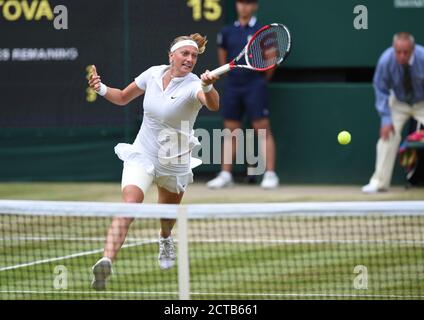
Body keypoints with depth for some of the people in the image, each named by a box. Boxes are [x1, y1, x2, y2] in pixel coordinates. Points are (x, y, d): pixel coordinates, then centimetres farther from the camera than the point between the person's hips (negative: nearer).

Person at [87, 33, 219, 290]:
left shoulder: (193, 86, -19)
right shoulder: (153, 74, -6)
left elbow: (213, 105, -42)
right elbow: (123, 97, 10)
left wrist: (208, 87, -64)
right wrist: (102, 89, -10)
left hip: (174, 161, 0)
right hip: (142, 154, 0)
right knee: (130, 204, -24)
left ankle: (165, 239, 60)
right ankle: (107, 261, -39)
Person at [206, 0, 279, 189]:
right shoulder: (227, 32, 9)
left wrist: (263, 79, 7)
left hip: (254, 87, -4)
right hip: (232, 87, 5)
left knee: (263, 129, -7)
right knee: (230, 130, 7)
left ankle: (270, 174, -7)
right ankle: (225, 175, 11)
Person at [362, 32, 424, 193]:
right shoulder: (386, 61, -28)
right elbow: (381, 90, -15)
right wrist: (386, 118, -22)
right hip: (399, 103, 1)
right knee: (387, 135, -13)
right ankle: (379, 182, -5)